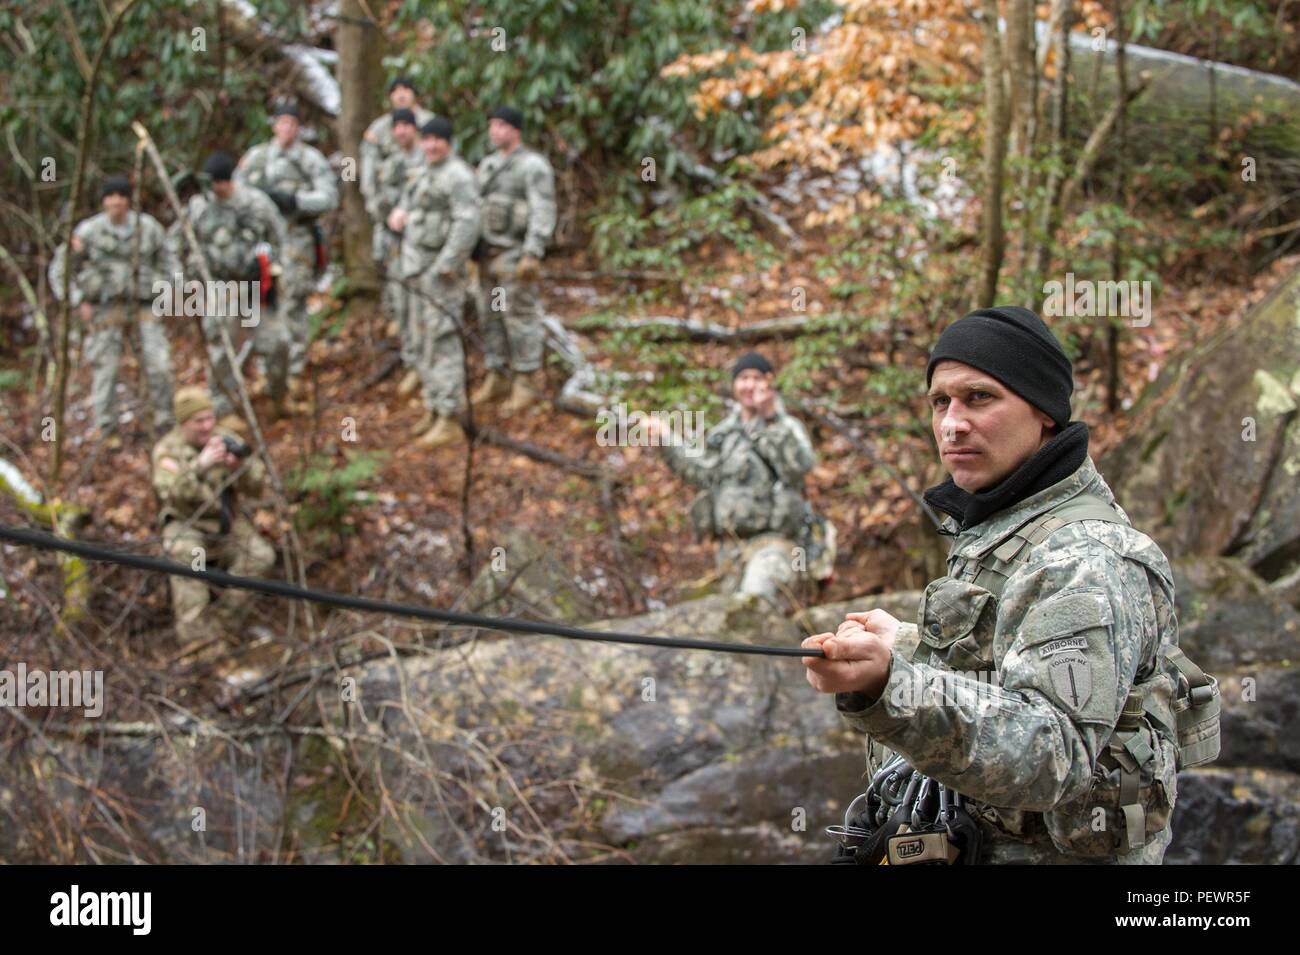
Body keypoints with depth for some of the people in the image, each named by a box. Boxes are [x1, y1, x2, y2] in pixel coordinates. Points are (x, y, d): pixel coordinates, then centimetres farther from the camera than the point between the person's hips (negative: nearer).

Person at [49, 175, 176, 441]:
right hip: (105, 310, -1)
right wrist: (79, 302, -6)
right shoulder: (88, 231, -7)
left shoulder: (148, 227, -1)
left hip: (143, 309, 1)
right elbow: (60, 269, 0)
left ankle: (165, 424, 9)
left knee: (159, 367, -7)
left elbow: (166, 262, 14)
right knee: (106, 369, -2)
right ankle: (108, 432, 9)